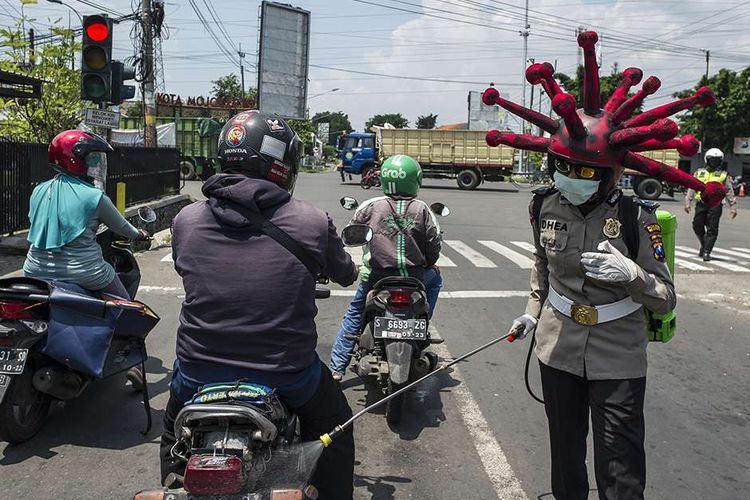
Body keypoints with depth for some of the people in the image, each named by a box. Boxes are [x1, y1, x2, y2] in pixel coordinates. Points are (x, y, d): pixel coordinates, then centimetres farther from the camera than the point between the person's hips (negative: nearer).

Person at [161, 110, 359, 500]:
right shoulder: (312, 222, -12)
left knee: (174, 437, 35)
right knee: (334, 424, 28)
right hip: (286, 376, -2)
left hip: (197, 375, 3)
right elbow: (346, 275, 6)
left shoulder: (185, 220, -6)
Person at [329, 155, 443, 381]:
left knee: (353, 315, 21)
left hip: (375, 276, 0)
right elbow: (434, 247, 0)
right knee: (435, 278, 34)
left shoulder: (371, 206, -4)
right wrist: (426, 264, 20)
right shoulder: (422, 210, -2)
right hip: (413, 278, 0)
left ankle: (337, 367, 17)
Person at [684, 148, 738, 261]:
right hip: (701, 204, 2)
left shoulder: (724, 175, 11)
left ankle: (706, 252, -1)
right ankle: (704, 245, 28)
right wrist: (688, 202, 6)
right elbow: (692, 188, 15)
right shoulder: (699, 173, 16)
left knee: (712, 229, -5)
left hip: (715, 204, -2)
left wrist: (733, 207, 4)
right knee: (697, 226, 4)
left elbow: (730, 192, 10)